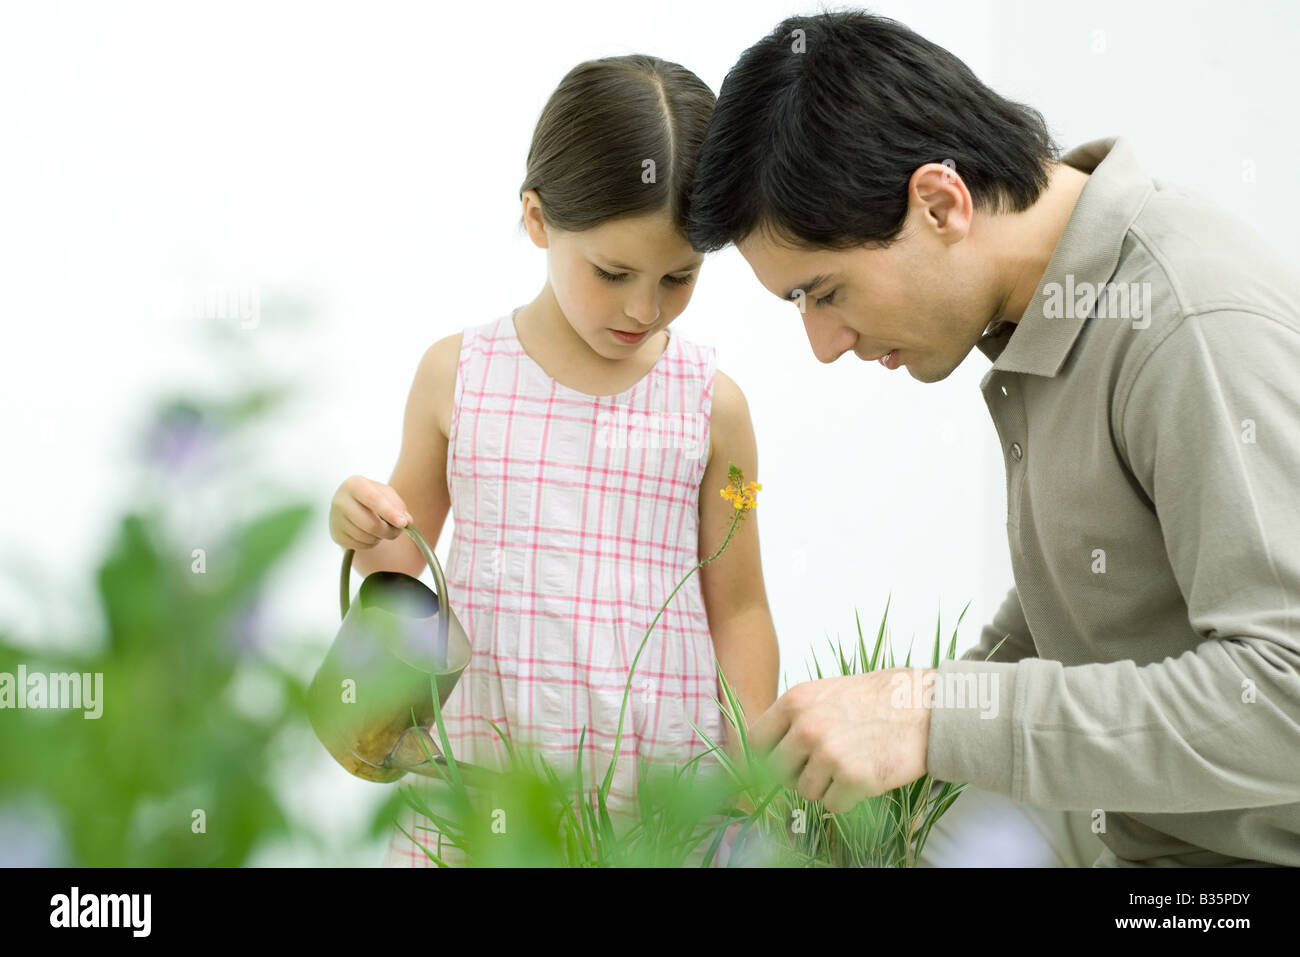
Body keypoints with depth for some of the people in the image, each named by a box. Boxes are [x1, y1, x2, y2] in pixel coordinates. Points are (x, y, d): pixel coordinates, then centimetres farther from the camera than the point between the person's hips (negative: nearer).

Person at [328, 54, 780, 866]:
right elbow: (406, 554, 14)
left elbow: (737, 608, 6)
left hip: (661, 778, -1)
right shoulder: (458, 374, 2)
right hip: (480, 760, 1)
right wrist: (364, 530, -8)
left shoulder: (709, 403, 0)